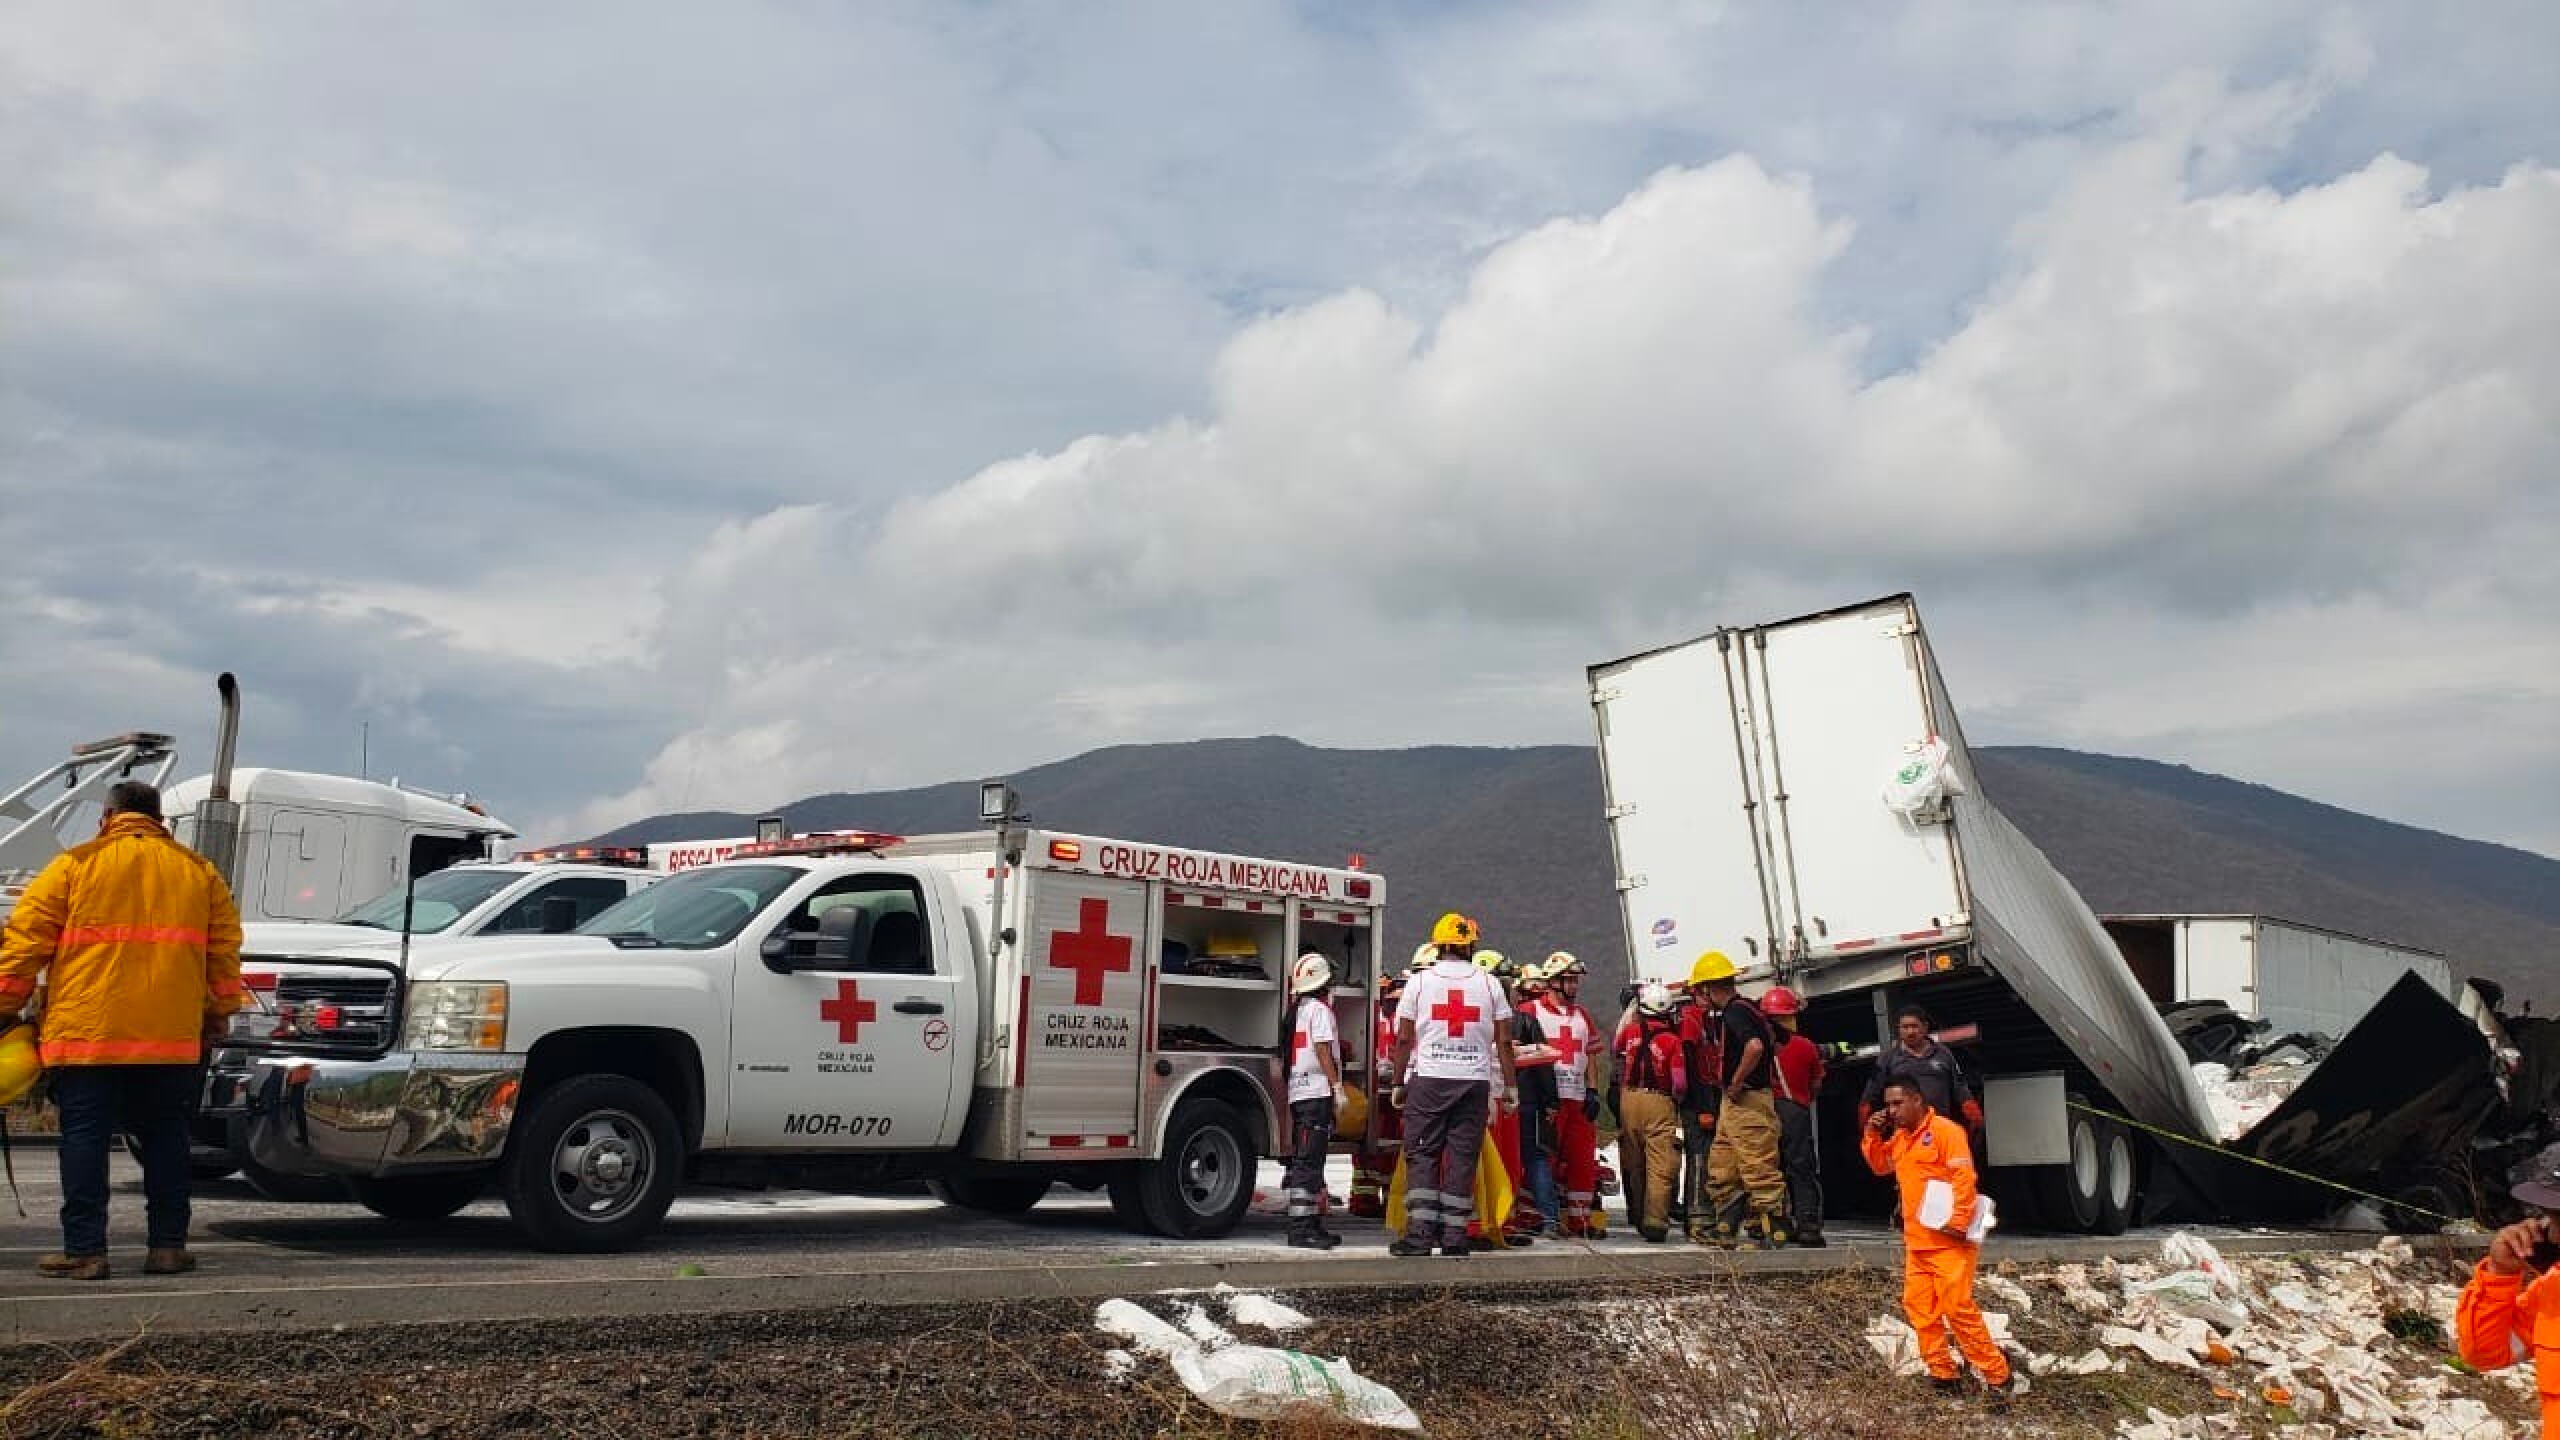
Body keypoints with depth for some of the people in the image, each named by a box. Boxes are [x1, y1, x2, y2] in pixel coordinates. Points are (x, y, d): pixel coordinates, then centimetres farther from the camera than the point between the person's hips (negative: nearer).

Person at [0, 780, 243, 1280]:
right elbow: (224, 949, 12)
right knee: (164, 1138, 11)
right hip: (172, 1036, 3)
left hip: (86, 1033, -3)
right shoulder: (198, 871, 11)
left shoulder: (75, 866, 3)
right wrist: (219, 1014, 20)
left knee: (85, 1138, 2)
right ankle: (167, 1245, 10)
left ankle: (84, 1249, -1)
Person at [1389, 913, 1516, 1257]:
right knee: (1463, 1157, 5)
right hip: (1474, 1082, 1)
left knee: (1422, 1155, 3)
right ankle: (1455, 1235, 5)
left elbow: (1404, 1039, 3)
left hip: (1428, 1079, -1)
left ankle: (1420, 1232, -5)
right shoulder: (1489, 984, 5)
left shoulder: (1419, 982, 2)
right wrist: (1511, 1087, 11)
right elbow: (1504, 1042, 5)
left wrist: (1399, 1084, 12)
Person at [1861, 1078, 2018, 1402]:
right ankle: (1944, 1374, 11)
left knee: (1959, 1308, -11)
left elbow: (1964, 1178, -17)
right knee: (1919, 1309, 4)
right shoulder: (1899, 1137, 15)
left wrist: (1958, 1222, -20)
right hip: (1916, 1241, 9)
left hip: (1948, 1241, -9)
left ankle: (1998, 1375, -1)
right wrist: (1872, 1135, 12)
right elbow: (1880, 1165, 29)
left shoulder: (1945, 1131, -11)